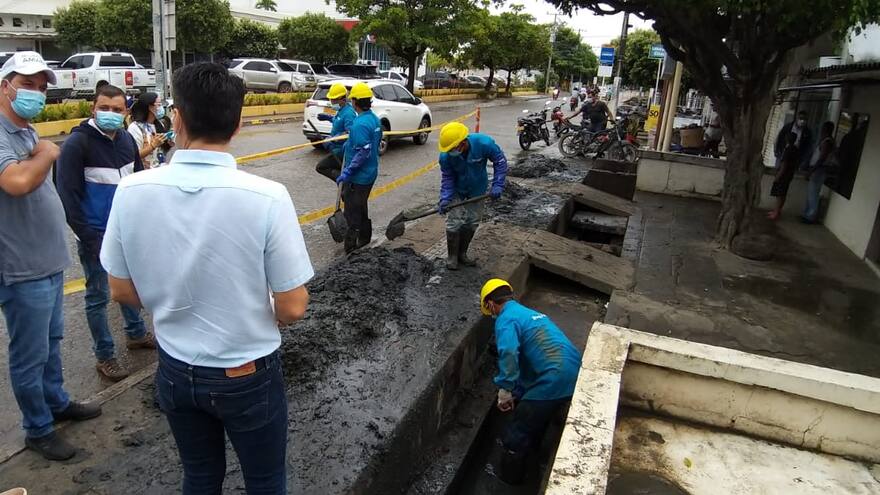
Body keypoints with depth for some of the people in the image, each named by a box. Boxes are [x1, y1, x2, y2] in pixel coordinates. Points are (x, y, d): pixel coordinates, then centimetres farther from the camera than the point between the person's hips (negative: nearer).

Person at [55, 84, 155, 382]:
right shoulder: (78, 143, -14)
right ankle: (104, 356, 18)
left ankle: (136, 333, 39)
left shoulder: (127, 140, 4)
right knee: (98, 295, 5)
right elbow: (68, 195, -14)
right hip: (95, 236, -6)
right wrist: (87, 237, -15)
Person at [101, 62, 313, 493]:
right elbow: (292, 308, -18)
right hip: (248, 376, -3)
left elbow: (122, 291, -1)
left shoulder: (131, 191, -13)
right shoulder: (267, 197, -25)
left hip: (175, 370, 4)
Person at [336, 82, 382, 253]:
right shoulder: (375, 119, 6)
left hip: (358, 176, -9)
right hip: (370, 173, 9)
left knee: (352, 213, -1)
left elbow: (364, 152, -28)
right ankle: (364, 239, 35)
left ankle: (352, 249, 5)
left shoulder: (360, 123, -23)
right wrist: (349, 144, 25)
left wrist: (347, 172, -24)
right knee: (361, 208, 23)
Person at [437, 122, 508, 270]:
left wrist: (497, 185, -23)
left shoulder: (483, 143, -33)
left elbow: (500, 161, -18)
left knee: (472, 223, 9)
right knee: (454, 223, -5)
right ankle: (452, 256, 14)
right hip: (457, 190, -1)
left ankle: (462, 254, 27)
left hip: (477, 190, 1)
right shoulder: (445, 156, -29)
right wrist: (445, 199, -29)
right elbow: (447, 178, -17)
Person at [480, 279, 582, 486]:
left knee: (516, 433, 9)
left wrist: (505, 390, -18)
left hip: (553, 381, -9)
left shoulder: (506, 319, -6)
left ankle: (509, 477, 28)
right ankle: (531, 445, 56)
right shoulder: (529, 313, 23)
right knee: (537, 413, 34)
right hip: (574, 374, 9)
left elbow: (509, 355, -26)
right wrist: (516, 393, 38)